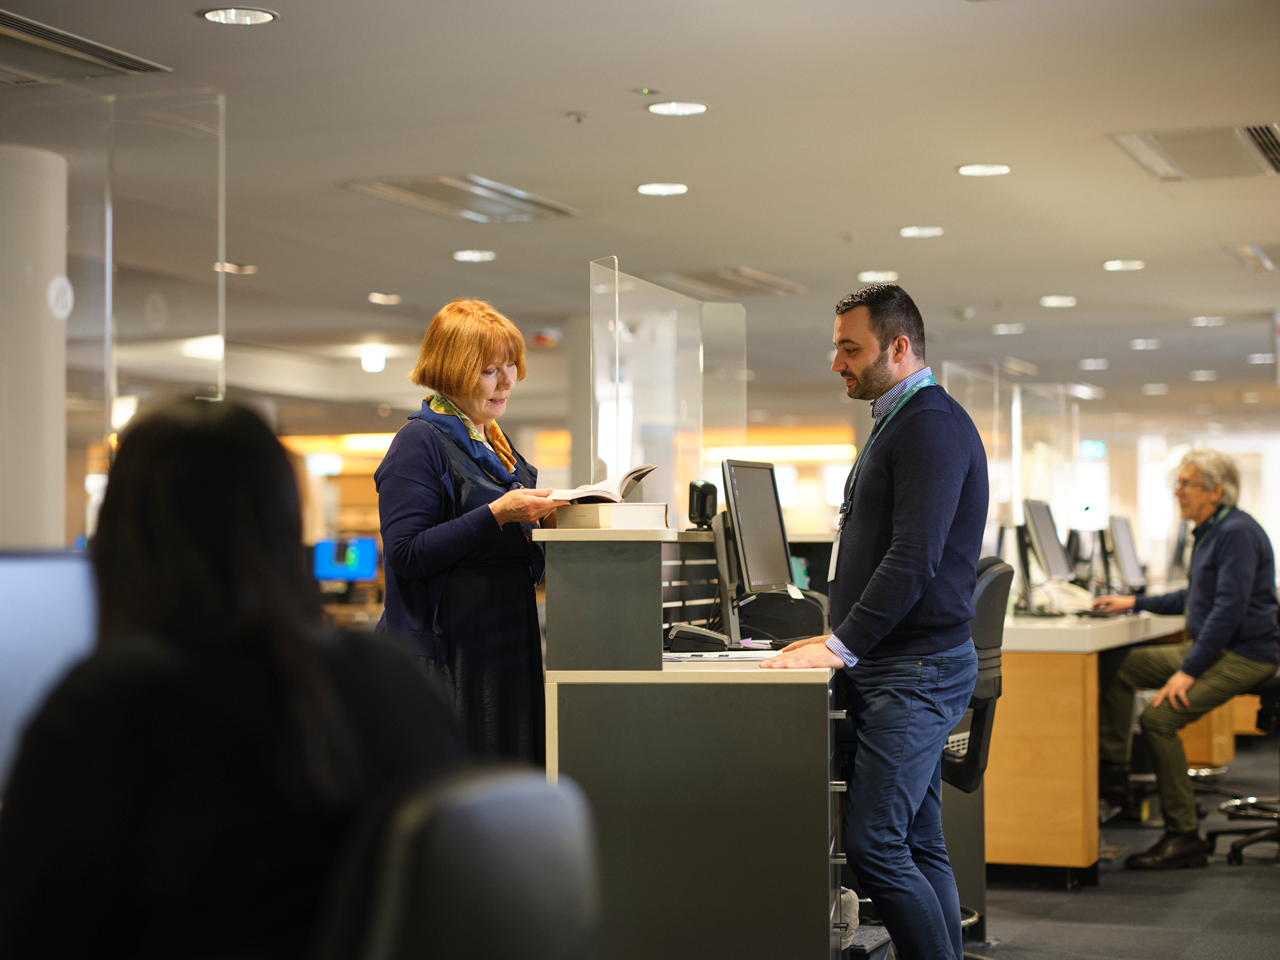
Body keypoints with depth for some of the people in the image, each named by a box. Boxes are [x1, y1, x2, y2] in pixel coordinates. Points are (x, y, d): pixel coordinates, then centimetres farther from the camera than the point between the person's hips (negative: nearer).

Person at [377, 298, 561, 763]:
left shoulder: (495, 441, 17)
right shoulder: (420, 441, -8)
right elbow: (406, 552, -17)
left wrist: (545, 514, 6)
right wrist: (497, 514, -21)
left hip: (508, 634, 8)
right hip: (449, 649, -8)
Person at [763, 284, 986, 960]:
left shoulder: (931, 426, -13)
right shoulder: (898, 422, 20)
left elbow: (914, 558, -22)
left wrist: (843, 648, -21)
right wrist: (838, 637, 18)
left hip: (917, 669, -10)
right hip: (895, 667, 10)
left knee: (872, 845, -14)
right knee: (917, 846, 11)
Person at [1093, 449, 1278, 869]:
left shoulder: (1236, 532, -17)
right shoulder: (1208, 532, 16)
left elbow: (1230, 608, -25)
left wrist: (1188, 671, -26)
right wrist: (1135, 603, 25)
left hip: (1243, 655, -10)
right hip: (1212, 648, 10)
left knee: (1159, 717, -24)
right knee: (1116, 666, 3)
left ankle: (1184, 838, -17)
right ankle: (1112, 773, 7)